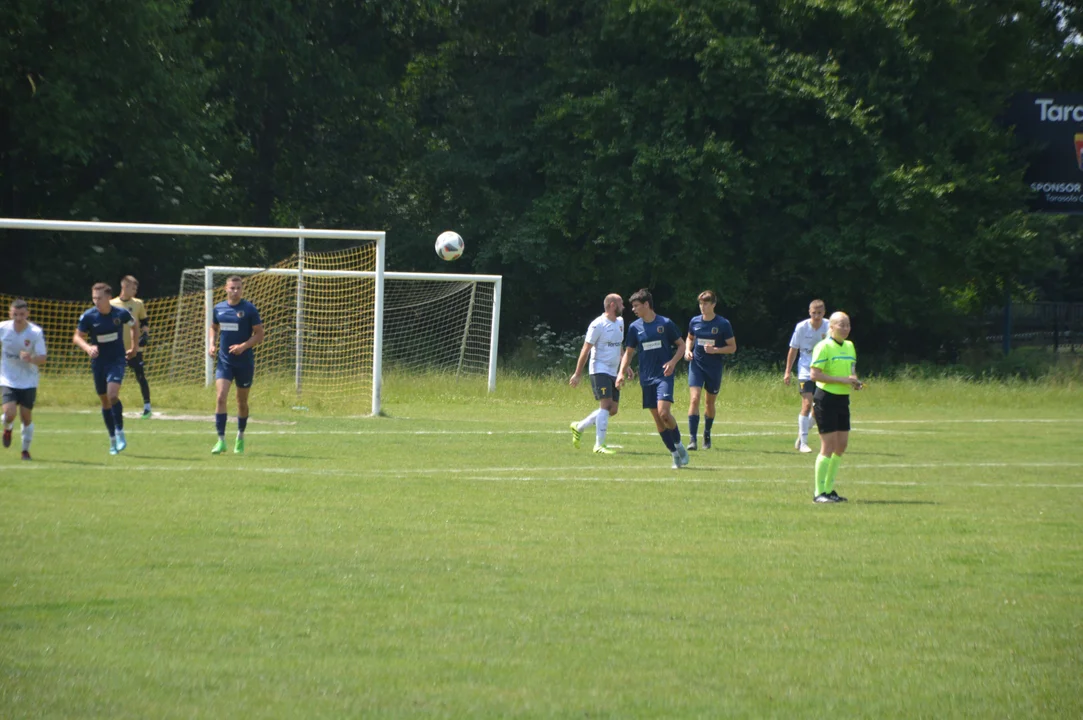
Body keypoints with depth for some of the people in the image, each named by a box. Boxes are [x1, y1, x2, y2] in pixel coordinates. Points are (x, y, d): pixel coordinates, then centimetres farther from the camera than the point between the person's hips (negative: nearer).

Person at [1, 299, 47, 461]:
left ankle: (26, 449, 24)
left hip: (28, 381, 0)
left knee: (26, 416, 2)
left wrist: (31, 359, -36)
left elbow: (42, 359, -15)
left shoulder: (36, 332, -14)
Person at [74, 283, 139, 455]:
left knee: (112, 395, -22)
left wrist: (134, 347, 15)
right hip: (98, 362, 2)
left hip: (117, 360, -2)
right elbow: (77, 337, -4)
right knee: (105, 401, 8)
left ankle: (120, 433, -7)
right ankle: (113, 439, 21)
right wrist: (87, 348, -23)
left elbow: (133, 326, 12)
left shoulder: (121, 313, -9)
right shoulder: (88, 316, -9)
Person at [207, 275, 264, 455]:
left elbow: (259, 335, -6)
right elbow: (213, 327, 21)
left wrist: (243, 346, -21)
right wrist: (211, 344, 3)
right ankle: (221, 440, -14)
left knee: (242, 401, 11)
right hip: (224, 361, 2)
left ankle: (240, 436, 32)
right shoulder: (219, 308, 4)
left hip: (244, 361, -2)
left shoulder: (249, 309, -7)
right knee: (221, 397, -14)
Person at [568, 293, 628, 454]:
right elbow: (586, 349, -12)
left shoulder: (620, 322, 13)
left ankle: (579, 427, 22)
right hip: (599, 370, -8)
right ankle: (599, 445, -12)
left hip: (613, 372, 8)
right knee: (606, 405, -15)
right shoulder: (598, 325, -12)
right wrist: (578, 373, -13)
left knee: (613, 410, 6)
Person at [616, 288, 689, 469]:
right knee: (657, 419, 2)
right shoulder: (634, 327, 6)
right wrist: (621, 372, -1)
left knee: (663, 413, -20)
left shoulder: (665, 324, -2)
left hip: (664, 375, -4)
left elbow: (681, 345, 6)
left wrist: (673, 362, -11)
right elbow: (629, 352, 13)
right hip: (646, 378, 4)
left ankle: (679, 445, 3)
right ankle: (675, 455, 12)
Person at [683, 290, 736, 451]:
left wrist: (715, 350, -19)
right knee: (694, 399, -16)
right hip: (696, 365, 1)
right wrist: (688, 350, 0)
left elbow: (733, 347, -4)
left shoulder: (723, 324, -7)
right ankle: (692, 439, -20)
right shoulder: (695, 321, 2)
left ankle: (707, 434, 36)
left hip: (714, 368, -1)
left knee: (710, 402, 13)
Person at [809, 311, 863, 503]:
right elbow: (815, 374, -18)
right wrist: (842, 379, -21)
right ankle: (819, 493, -4)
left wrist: (855, 381, 3)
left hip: (843, 399, 8)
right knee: (828, 446, -9)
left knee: (841, 445, 8)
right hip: (826, 399, -8)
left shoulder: (850, 346, 14)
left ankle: (829, 489, 19)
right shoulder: (824, 347, -11)